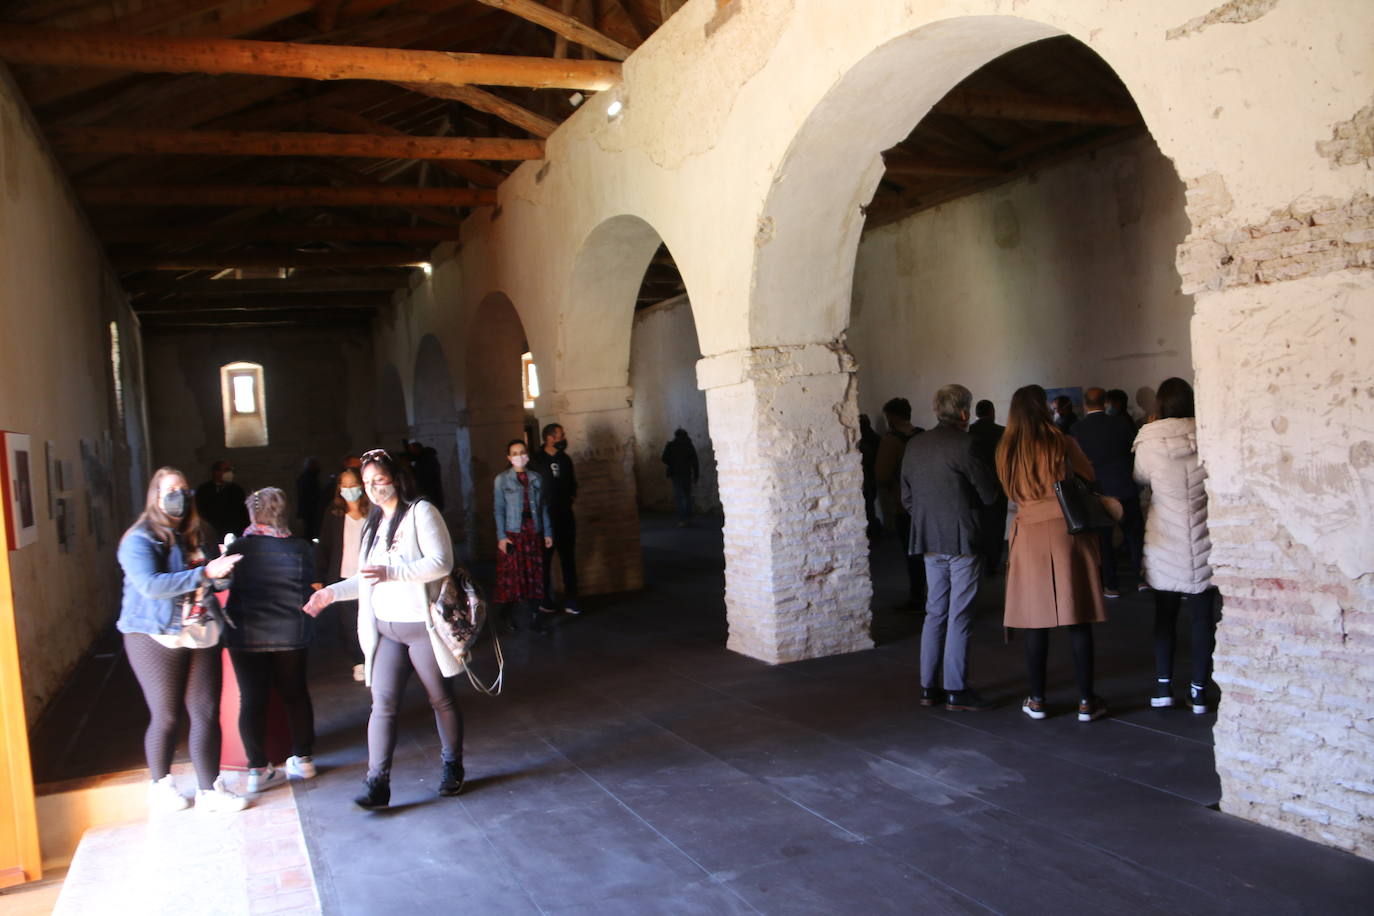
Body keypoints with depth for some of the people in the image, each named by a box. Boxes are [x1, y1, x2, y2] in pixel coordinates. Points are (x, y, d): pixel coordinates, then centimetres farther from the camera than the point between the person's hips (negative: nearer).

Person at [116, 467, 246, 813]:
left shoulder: (195, 536, 11)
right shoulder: (139, 540, -9)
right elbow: (151, 585, -24)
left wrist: (222, 573, -1)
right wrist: (204, 573, -29)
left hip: (201, 636, 5)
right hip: (158, 639, -5)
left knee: (207, 713, 4)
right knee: (166, 716, 6)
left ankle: (209, 789, 12)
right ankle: (161, 785, 27)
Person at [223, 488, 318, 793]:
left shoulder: (237, 548, -11)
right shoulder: (301, 548, -9)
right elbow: (309, 584, 2)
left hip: (245, 635, -1)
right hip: (290, 633, 1)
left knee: (251, 700, 6)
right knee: (295, 694, 15)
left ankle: (258, 769, 9)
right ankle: (303, 759, 23)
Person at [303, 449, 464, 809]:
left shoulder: (421, 512, -6)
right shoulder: (374, 523, 18)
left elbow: (441, 562, -18)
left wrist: (390, 572, -25)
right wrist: (332, 592, 11)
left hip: (422, 624, -6)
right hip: (385, 628, 6)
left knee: (441, 699, 8)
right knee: (383, 703, -5)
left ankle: (452, 767, 25)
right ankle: (377, 783, -4)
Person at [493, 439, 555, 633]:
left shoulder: (536, 479, 8)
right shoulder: (501, 479, -1)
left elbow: (543, 507, 9)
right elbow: (498, 509, -4)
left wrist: (547, 532, 6)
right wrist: (501, 536, -10)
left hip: (533, 533, 3)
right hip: (512, 534, -3)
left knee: (535, 574, 2)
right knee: (510, 575, 1)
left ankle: (534, 616, 8)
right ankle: (507, 616, 15)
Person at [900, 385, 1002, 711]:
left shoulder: (914, 446, 7)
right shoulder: (965, 445, -13)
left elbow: (907, 498, 11)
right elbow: (989, 495, -8)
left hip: (929, 540, 6)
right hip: (962, 540, -6)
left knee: (935, 613, 13)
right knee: (959, 616, 0)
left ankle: (928, 688, 16)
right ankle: (956, 692, 4)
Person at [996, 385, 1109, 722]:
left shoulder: (1006, 451, 2)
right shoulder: (1063, 444, -5)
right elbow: (1089, 478, 9)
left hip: (1029, 536, 2)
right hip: (1069, 532, -2)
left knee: (1036, 622, 7)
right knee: (1078, 621, 4)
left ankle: (1037, 700, 13)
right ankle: (1086, 701, 9)